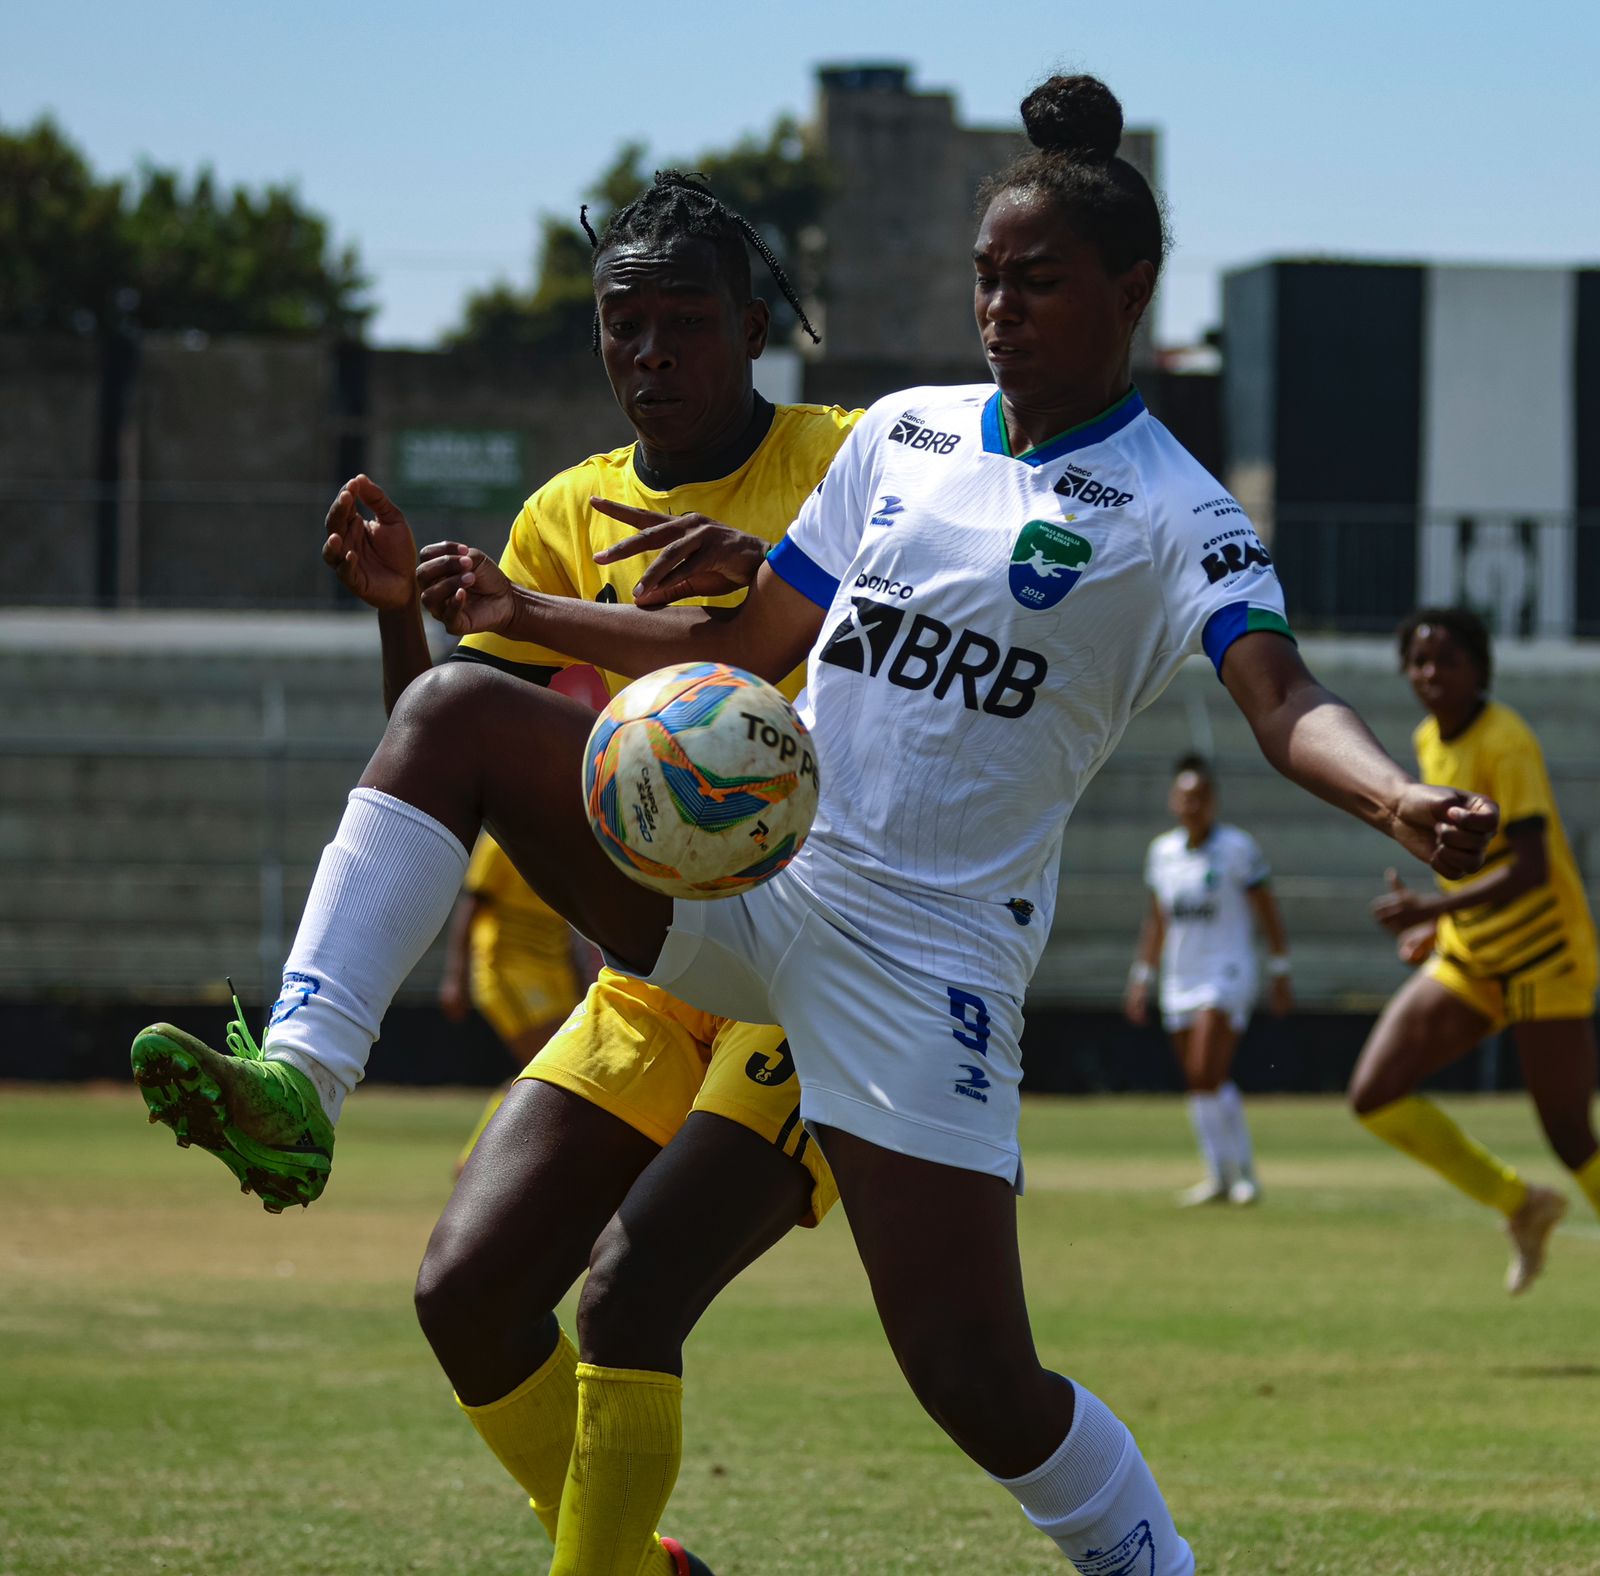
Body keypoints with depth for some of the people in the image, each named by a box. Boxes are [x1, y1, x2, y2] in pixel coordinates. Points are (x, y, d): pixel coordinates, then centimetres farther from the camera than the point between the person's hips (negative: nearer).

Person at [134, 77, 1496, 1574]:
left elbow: (1283, 698, -23)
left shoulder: (1171, 512, -6)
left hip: (923, 951, -5)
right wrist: (524, 613, 11)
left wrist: (1400, 800, -45)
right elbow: (745, 647, 20)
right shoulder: (903, 434, 11)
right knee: (452, 712, -11)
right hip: (746, 869, 5)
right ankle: (300, 1074, -22)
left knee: (977, 1384, -10)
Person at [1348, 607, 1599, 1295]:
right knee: (1374, 1096, -3)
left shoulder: (1505, 743, -19)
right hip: (1470, 962, 8)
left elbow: (1529, 869, -27)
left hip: (1544, 960, -8)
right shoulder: (1430, 742, 7)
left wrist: (1436, 909, -37)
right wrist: (1440, 925, 15)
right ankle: (1520, 1205, 12)